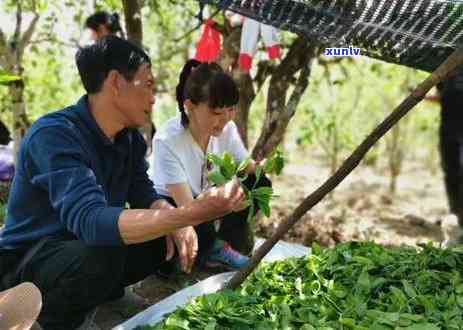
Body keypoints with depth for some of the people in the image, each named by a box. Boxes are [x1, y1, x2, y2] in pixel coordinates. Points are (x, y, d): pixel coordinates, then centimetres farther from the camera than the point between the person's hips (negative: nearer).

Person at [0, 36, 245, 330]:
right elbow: (90, 221, -41)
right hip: (27, 262, -7)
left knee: (178, 238, -4)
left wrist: (177, 221, -20)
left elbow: (144, 194, 3)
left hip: (90, 249, 7)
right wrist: (192, 213, -48)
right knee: (104, 255, -36)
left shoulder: (131, 137, -4)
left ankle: (103, 288, 13)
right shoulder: (55, 134, -29)